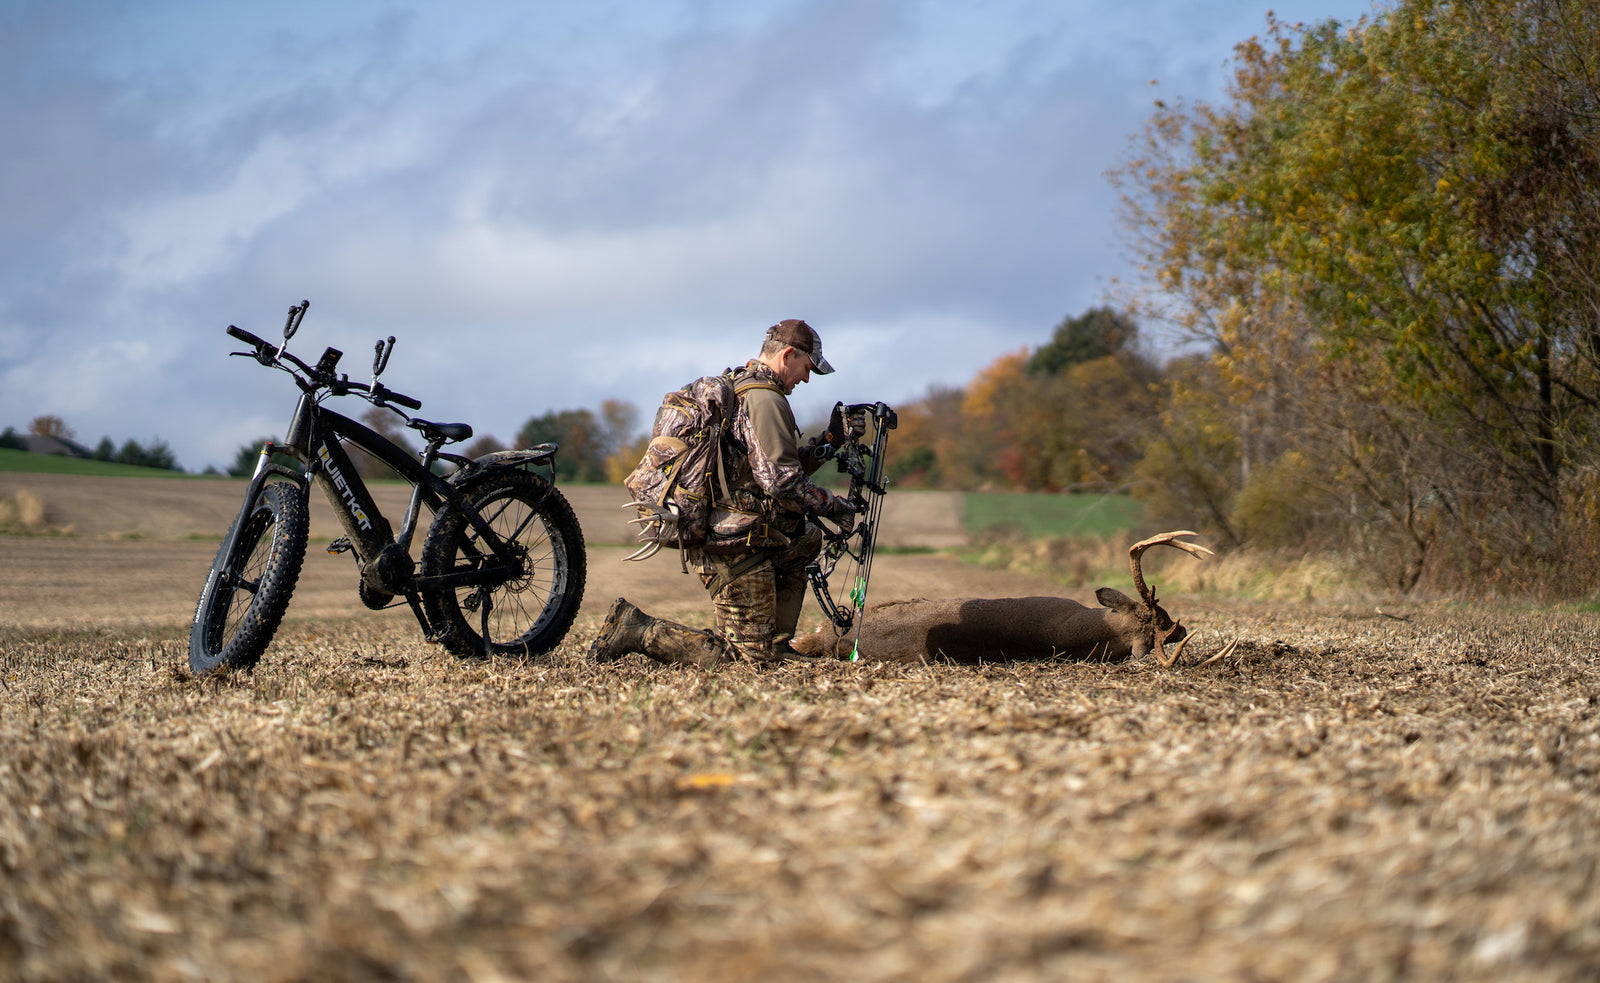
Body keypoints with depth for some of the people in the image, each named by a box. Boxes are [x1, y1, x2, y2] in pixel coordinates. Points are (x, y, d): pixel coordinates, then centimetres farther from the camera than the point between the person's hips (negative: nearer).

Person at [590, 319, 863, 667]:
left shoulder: (737, 388, 19)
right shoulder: (765, 399, -15)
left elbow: (786, 465, 24)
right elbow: (783, 483, -22)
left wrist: (831, 437, 16)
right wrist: (836, 507, -8)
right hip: (736, 546, -10)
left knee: (806, 538, 31)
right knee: (751, 655, -3)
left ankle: (776, 642, 24)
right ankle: (638, 630, -9)